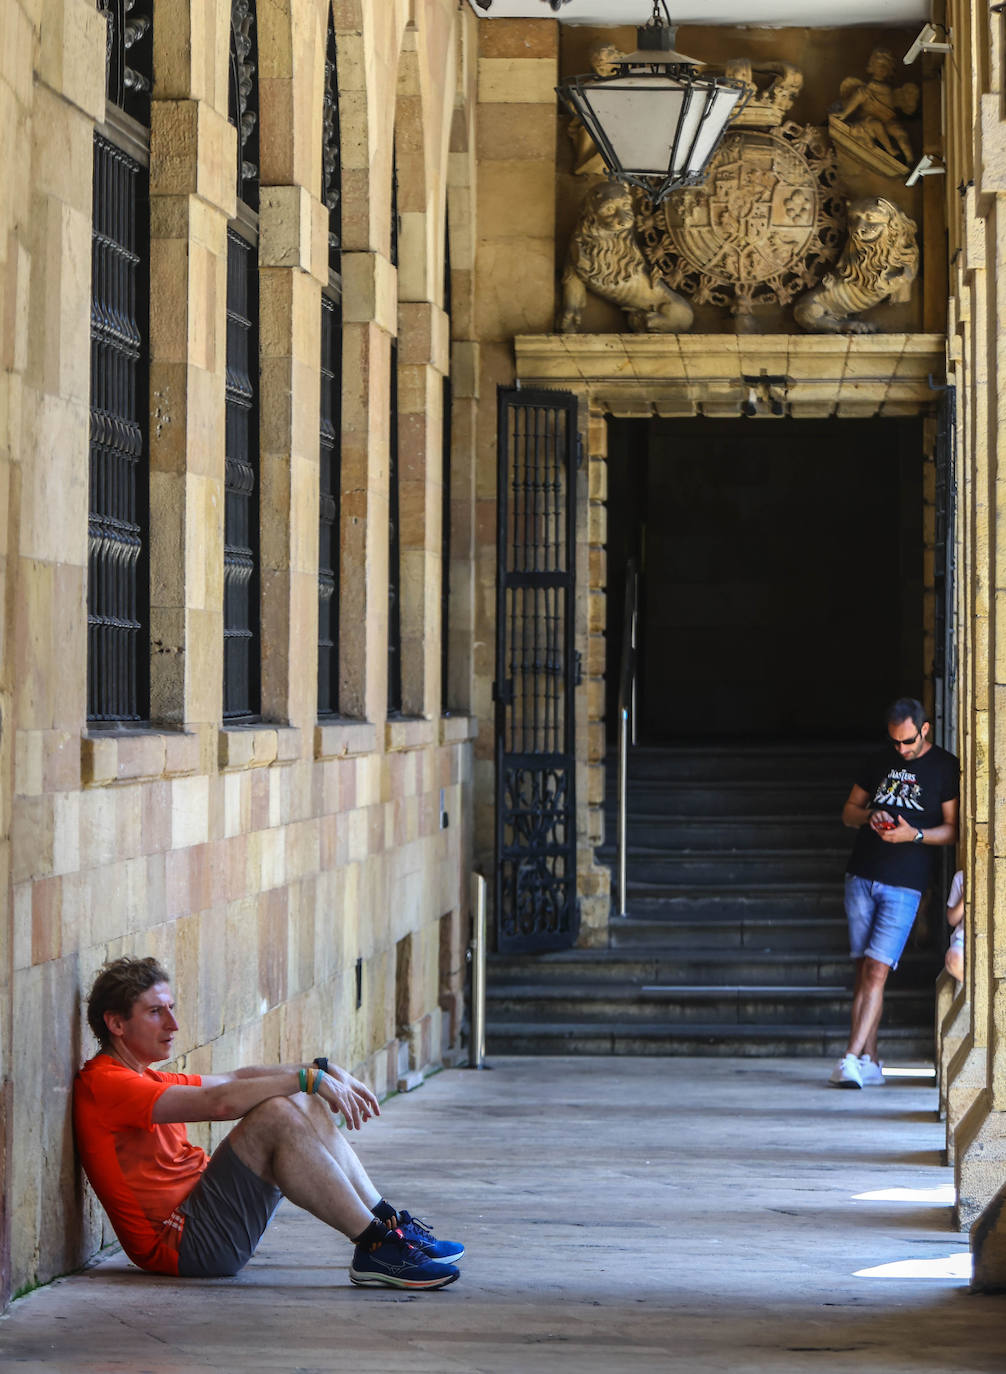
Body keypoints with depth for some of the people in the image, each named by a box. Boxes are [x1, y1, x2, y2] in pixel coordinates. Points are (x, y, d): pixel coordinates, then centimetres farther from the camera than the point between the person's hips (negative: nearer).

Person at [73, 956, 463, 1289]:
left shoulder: (144, 1080, 22)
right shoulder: (105, 1084, -13)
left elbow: (236, 1080, 19)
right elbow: (219, 1102, -22)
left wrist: (326, 1072, 8)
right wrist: (307, 1077, -15)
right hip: (183, 1241, -11)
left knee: (306, 1106, 8)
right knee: (277, 1115, -24)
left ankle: (388, 1223, 2)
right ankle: (377, 1248, -21)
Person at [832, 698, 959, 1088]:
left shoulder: (946, 768, 0)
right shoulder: (879, 763, 13)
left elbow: (953, 829, -2)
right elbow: (848, 812, 17)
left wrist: (915, 835, -19)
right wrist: (870, 815, -5)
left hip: (904, 884, -5)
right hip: (861, 876, 5)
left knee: (876, 971, -12)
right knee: (864, 971, 5)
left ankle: (852, 1058, -14)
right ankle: (870, 1063, 10)